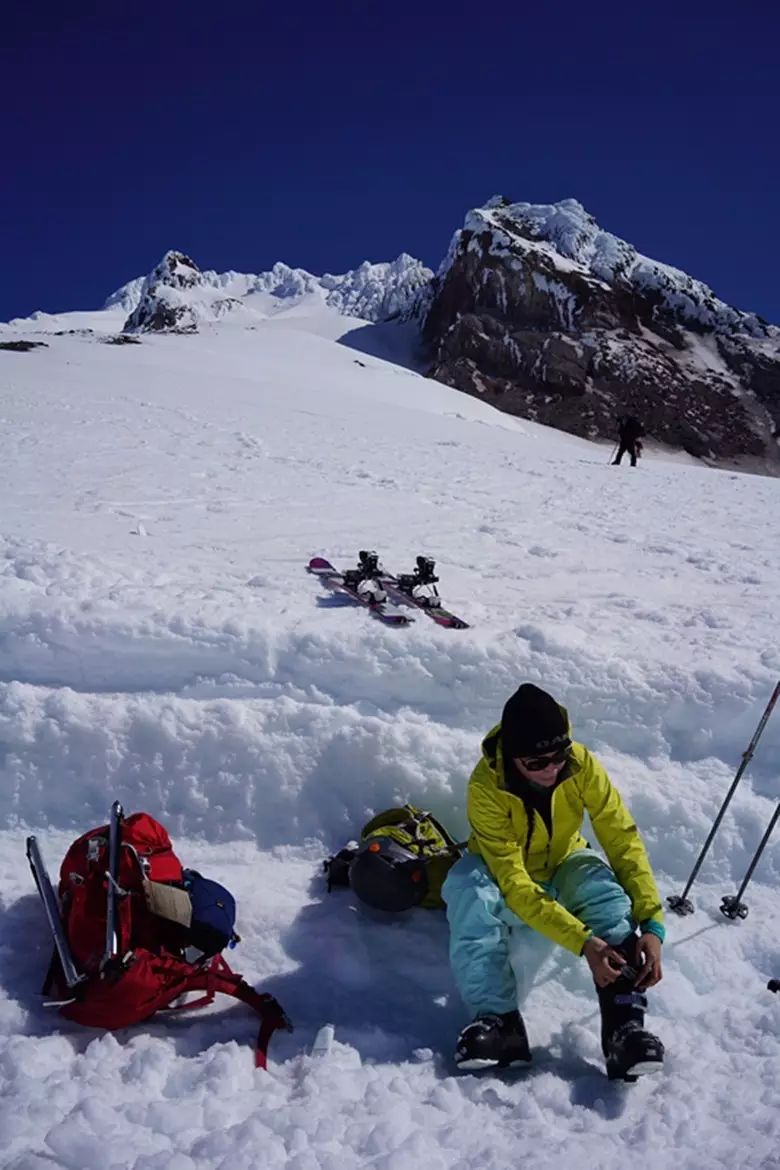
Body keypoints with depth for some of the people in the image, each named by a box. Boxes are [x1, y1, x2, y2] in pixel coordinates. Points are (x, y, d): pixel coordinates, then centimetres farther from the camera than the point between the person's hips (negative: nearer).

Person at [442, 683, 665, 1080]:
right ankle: (497, 1018, -32)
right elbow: (515, 885, -35)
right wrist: (584, 943, -43)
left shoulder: (581, 764, -24)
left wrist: (651, 924, -31)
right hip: (508, 886, -2)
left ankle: (624, 1020, -33)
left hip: (563, 872, 2)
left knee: (600, 880, -31)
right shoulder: (486, 788, -32)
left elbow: (624, 841, -21)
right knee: (468, 886, -35)